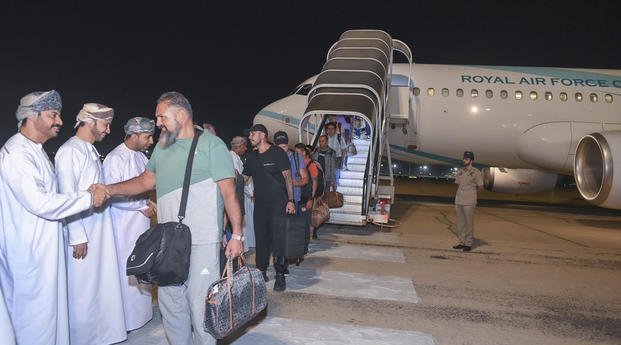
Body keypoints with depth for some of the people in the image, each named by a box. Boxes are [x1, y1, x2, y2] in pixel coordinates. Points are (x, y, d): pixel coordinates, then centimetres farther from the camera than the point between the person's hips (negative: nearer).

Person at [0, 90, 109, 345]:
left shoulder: (35, 150, 13)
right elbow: (40, 203, -25)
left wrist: (87, 193, 7)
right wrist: (89, 198, -18)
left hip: (46, 246, 10)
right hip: (29, 251, -10)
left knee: (50, 307, 18)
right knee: (35, 314, 2)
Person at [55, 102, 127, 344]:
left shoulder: (91, 150, 12)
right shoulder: (70, 151, -14)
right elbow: (67, 198, -17)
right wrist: (77, 237, -17)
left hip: (100, 230, 9)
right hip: (82, 233, -8)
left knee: (101, 284, 16)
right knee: (83, 289, 4)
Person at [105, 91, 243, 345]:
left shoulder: (211, 144, -7)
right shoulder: (162, 147, 13)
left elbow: (229, 191, -9)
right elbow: (147, 180, 20)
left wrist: (236, 234, -12)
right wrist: (109, 189, 7)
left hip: (202, 241, -6)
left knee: (200, 305, -2)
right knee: (170, 303, 14)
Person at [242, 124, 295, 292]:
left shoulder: (277, 153, -5)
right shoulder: (251, 157, 13)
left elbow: (288, 177, -7)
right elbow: (243, 178, 18)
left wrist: (290, 200, -14)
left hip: (278, 204, -6)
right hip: (260, 204, 6)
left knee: (278, 238, -3)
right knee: (261, 238, 10)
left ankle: (280, 276, 5)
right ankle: (261, 272, 22)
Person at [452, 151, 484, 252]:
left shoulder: (476, 172, -5)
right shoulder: (460, 171, 11)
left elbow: (480, 188, -1)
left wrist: (470, 192, 7)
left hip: (469, 202, -6)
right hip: (458, 201, 6)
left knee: (469, 223, 1)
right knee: (460, 222, 10)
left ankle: (468, 244, 10)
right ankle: (462, 242, 20)